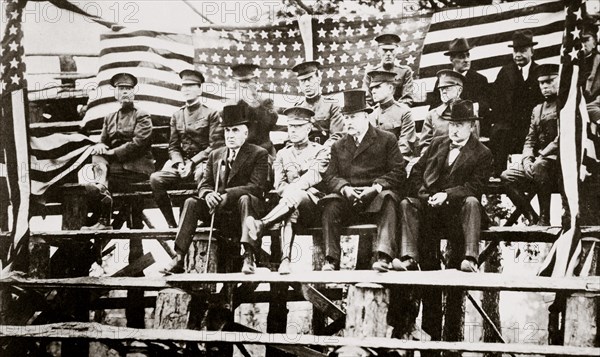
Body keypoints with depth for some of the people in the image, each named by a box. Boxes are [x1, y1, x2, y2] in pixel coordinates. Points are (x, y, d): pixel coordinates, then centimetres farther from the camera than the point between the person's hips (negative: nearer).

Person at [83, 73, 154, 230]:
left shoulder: (142, 116, 2)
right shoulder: (109, 118, 21)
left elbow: (138, 144, -11)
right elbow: (104, 141, 16)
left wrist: (113, 152, -16)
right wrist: (99, 146, -10)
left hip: (136, 167, -5)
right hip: (115, 164, 5)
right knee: (97, 157, -28)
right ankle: (102, 188, -41)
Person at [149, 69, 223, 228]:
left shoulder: (211, 114, 3)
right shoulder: (177, 115, 17)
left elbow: (215, 146, -4)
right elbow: (173, 146, 14)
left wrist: (192, 162, -14)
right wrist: (180, 164, -7)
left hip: (202, 160, -4)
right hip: (180, 161, 5)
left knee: (201, 175, -40)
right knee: (156, 179, -23)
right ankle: (172, 224, -16)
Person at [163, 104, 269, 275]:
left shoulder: (259, 154, -1)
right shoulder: (215, 155, 16)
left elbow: (256, 187, -13)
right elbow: (204, 185, 11)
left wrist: (226, 195, -26)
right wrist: (208, 194, -16)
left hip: (242, 210, -4)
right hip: (220, 212, 4)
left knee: (245, 199, -35)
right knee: (191, 202, -18)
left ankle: (249, 256, -43)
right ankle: (179, 259, -24)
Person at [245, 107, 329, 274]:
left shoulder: (320, 151, 10)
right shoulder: (283, 154, 20)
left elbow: (314, 175, -9)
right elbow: (279, 185, 6)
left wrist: (293, 189, -27)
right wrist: (288, 192, -17)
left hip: (314, 205, -2)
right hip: (293, 200, 2)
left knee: (297, 196, -36)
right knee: (292, 209, -36)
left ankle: (262, 225, -50)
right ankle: (285, 259, -50)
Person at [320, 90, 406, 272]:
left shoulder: (387, 139, 8)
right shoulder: (338, 146, 19)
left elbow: (398, 172, -1)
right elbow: (330, 176, 10)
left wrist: (376, 187, -17)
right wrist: (345, 188, -13)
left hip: (377, 195, -2)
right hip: (348, 196, 3)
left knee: (387, 198, -36)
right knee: (330, 205, -28)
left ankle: (384, 257, -44)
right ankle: (331, 259, -27)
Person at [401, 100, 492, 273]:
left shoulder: (482, 153, 3)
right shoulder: (437, 143, 17)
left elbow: (474, 187, -9)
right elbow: (416, 172, 15)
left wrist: (447, 195, -22)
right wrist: (422, 193, -5)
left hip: (456, 206, -3)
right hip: (429, 202, 3)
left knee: (471, 202, -34)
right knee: (406, 203, -24)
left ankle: (470, 259, -42)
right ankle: (409, 259, -34)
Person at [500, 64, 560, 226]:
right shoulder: (537, 110, 22)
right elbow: (530, 140, 16)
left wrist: (541, 157, -19)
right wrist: (527, 159, -5)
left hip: (558, 159, -7)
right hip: (536, 161, 7)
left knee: (539, 167, -37)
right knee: (507, 176, -13)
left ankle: (545, 220, -27)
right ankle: (532, 218, -9)